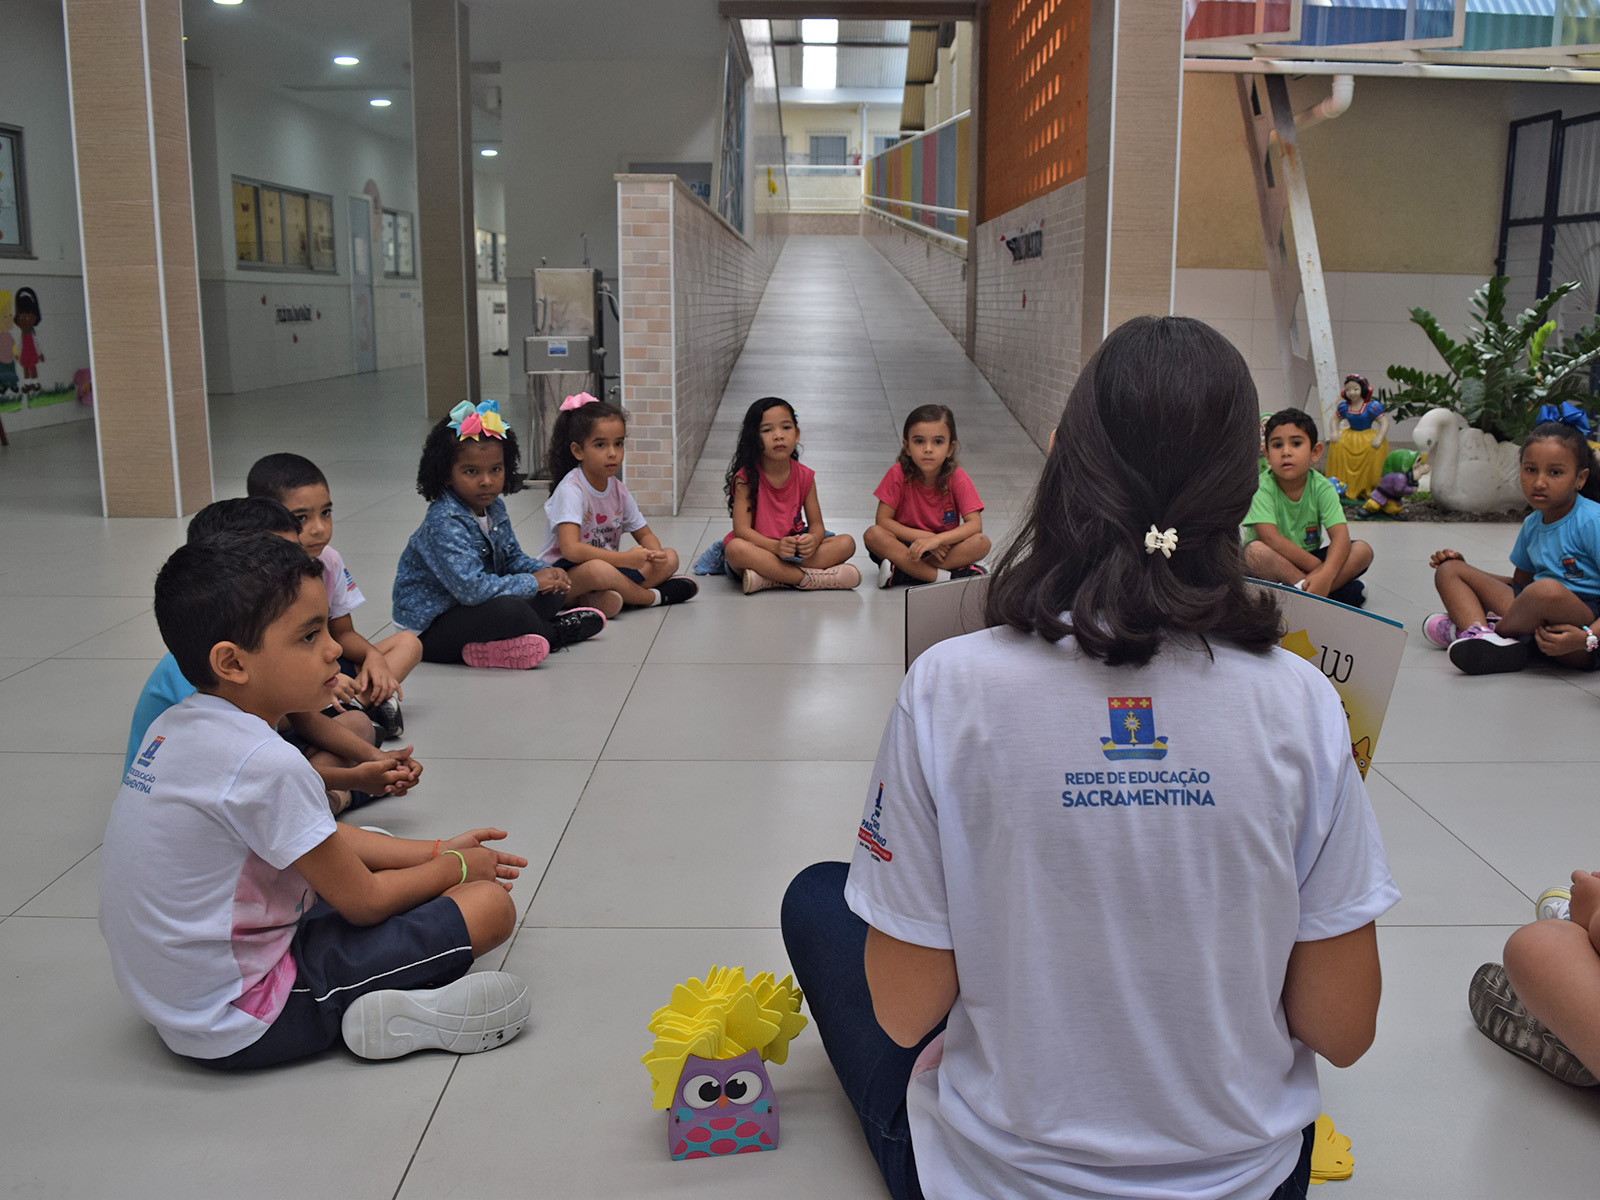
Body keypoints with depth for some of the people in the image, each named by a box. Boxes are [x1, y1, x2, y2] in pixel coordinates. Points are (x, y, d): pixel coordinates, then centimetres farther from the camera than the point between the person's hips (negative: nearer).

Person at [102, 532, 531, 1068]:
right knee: (489, 904, -12)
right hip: (241, 1028, -9)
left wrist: (433, 852, 14)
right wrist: (454, 867, 3)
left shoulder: (176, 726, 2)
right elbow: (362, 902, -15)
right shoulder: (265, 763, -27)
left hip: (171, 999, 10)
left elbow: (322, 841, 13)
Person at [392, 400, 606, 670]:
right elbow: (472, 588, -34)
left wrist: (544, 571, -5)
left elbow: (512, 557, 18)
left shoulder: (494, 508, 3)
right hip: (428, 629, -10)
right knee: (508, 609, -33)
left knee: (554, 592, 8)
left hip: (474, 609, 10)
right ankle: (554, 633, -3)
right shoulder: (444, 524, -26)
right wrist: (533, 582, -21)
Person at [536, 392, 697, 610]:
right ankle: (653, 596, -12)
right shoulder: (570, 490, -17)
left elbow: (644, 534, 15)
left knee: (670, 557, -1)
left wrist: (655, 555, -10)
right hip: (563, 572, -8)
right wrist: (624, 559, -29)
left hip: (610, 566, 8)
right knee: (597, 570, -40)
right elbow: (570, 549, -28)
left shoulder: (617, 490, 6)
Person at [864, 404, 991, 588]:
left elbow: (975, 524, -19)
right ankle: (946, 577, -31)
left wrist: (937, 539, -34)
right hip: (905, 545, 0)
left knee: (981, 542, -27)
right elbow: (883, 520, -13)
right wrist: (924, 537, -22)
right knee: (873, 534, -29)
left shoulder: (957, 478, -11)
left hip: (945, 548, 1)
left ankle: (899, 572, -29)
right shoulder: (898, 474, -11)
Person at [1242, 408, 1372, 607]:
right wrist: (1318, 567, -25)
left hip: (1309, 558, 3)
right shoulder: (1262, 487, -16)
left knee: (1363, 550, -15)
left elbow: (1340, 536, -19)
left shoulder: (1322, 487, -8)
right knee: (1254, 551, -35)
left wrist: (1326, 575, -37)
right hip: (1274, 563, -3)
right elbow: (1271, 539, -25)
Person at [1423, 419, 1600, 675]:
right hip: (1538, 623, 8)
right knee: (1449, 570, 8)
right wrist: (1464, 566, 15)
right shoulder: (1532, 525, 13)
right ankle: (1480, 633, -22)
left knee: (1547, 589, -41)